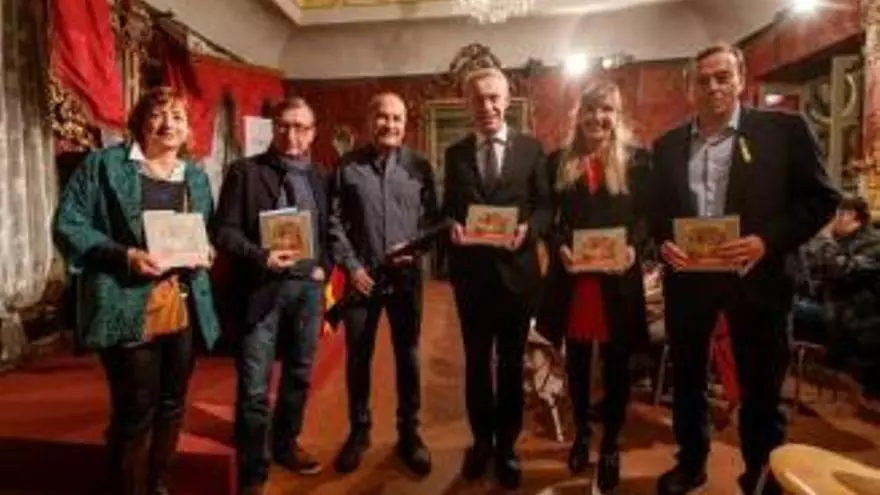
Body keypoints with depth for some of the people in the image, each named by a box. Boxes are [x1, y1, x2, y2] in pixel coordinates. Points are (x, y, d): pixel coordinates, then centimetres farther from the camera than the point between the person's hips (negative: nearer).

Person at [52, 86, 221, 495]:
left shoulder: (196, 177, 13)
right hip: (129, 310, -5)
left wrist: (205, 252, -3)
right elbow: (68, 226, -6)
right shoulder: (103, 164, -2)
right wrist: (124, 255, -20)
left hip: (185, 309, 5)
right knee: (134, 412, 4)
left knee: (171, 405, 17)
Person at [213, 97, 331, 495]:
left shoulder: (320, 177, 9)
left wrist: (323, 266, -1)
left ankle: (285, 444, 40)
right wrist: (260, 257, -22)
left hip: (308, 287, 4)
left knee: (299, 375, 18)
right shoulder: (245, 171, -1)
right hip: (261, 288, -4)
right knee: (254, 387, 2)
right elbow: (225, 230, -7)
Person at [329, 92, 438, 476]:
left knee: (408, 356, 10)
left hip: (406, 276, 1)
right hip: (361, 277, 0)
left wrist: (416, 248, -13)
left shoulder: (419, 166, 3)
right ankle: (359, 430, 30)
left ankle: (409, 432, 28)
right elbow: (334, 221, -2)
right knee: (357, 357, 11)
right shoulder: (347, 166, 0)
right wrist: (350, 265, -9)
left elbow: (433, 217, 3)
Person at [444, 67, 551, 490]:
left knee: (512, 362, 12)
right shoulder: (455, 153, 6)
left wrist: (529, 229, -19)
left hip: (516, 269, -1)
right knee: (476, 361, 15)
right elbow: (447, 208, 7)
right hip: (471, 271, 2)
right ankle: (481, 440, 35)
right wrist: (452, 227, -15)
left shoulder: (531, 148, 1)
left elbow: (546, 206, 0)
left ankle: (506, 446, 31)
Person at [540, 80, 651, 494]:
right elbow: (547, 216, 5)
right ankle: (581, 434, 37)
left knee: (616, 366, 9)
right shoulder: (559, 161, 7)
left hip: (618, 279, -1)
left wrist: (634, 247, -17)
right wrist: (559, 247, -13)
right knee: (576, 362, 15)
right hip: (572, 278, 2)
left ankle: (610, 446, 29)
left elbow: (647, 215, 1)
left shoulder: (637, 159, 3)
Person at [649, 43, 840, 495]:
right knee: (687, 378, 15)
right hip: (687, 275, 3)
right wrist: (662, 242, -8)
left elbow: (820, 199, -5)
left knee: (760, 385, 10)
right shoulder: (668, 144, 8)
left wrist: (767, 240, -19)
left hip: (754, 275, -3)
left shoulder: (783, 129, -3)